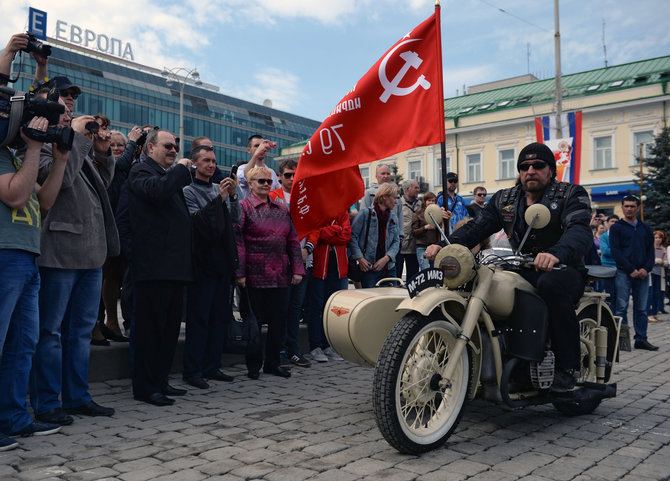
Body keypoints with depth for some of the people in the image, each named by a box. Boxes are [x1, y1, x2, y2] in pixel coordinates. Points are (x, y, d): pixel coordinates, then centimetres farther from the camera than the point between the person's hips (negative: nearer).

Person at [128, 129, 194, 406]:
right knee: (151, 326, -4)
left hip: (175, 265, 9)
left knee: (170, 326, 12)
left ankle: (159, 380, 22)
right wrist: (182, 168, -11)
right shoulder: (141, 171, -2)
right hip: (154, 265, -9)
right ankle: (145, 388, 4)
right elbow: (158, 190, -24)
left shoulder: (172, 174, 24)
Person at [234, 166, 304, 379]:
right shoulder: (243, 207, -1)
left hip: (280, 275, 5)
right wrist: (239, 272, -14)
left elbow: (293, 240, 13)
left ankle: (272, 363, 21)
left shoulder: (282, 209, 15)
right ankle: (254, 365, 16)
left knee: (279, 319, 7)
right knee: (254, 320, 3)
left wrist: (297, 269, 5)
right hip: (255, 275, -5)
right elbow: (237, 241, -7)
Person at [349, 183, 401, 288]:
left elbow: (396, 241, 10)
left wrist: (386, 258, -7)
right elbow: (353, 236, -6)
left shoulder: (393, 217, 14)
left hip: (389, 267, 5)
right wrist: (360, 258, -14)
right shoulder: (366, 213, -2)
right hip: (368, 267, -5)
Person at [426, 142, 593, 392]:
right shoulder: (504, 200, 14)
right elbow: (476, 227, 2)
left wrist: (556, 254, -44)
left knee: (552, 284, -38)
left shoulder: (571, 194, -1)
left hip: (562, 268, -5)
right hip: (521, 271, 5)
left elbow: (580, 231, -20)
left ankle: (567, 367, -24)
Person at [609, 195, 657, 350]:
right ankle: (620, 339, -1)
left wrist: (646, 269, -4)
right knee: (621, 307, -5)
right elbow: (615, 251, -6)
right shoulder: (616, 228, 4)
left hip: (642, 274, 4)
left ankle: (641, 339, 12)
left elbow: (651, 251, 14)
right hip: (623, 273, -4)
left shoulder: (646, 229, 17)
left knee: (641, 308, 6)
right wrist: (631, 270, -13)